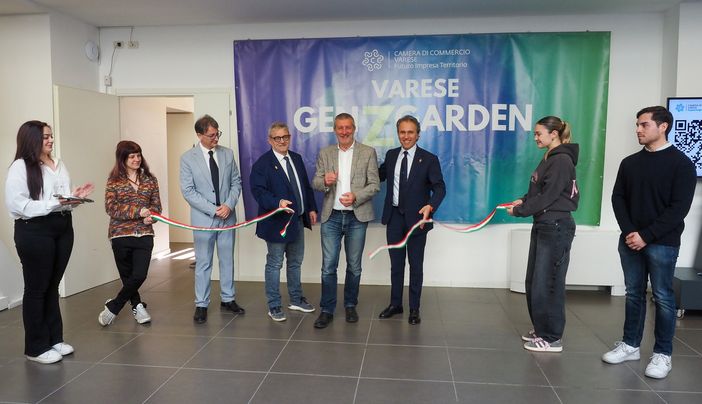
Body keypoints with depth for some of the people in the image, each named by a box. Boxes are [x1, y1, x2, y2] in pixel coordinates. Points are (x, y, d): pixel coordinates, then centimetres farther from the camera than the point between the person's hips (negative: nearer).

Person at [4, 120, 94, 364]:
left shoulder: (59, 165, 13)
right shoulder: (20, 167, -9)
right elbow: (16, 204, -18)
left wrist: (75, 196, 0)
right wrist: (54, 203, -23)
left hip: (62, 228, 7)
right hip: (34, 232, -7)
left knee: (52, 286, 15)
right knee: (36, 288, 3)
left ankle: (54, 339, 26)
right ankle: (36, 347, 15)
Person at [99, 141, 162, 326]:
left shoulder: (150, 180, 7)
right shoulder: (114, 181, 1)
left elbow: (157, 205, 9)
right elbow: (110, 207, -9)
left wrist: (151, 216, -13)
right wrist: (138, 211, -18)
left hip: (144, 234, 2)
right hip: (121, 234, -1)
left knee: (140, 275, -7)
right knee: (127, 275, 9)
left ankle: (112, 307, 15)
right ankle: (137, 306, 32)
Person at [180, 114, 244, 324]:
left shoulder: (227, 153, 4)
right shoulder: (188, 158, -5)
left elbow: (236, 182, 7)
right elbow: (188, 190, -8)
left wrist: (229, 205, -10)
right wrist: (212, 210, -15)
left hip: (227, 216, 3)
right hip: (203, 218, -3)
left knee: (227, 260, 12)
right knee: (203, 263, 5)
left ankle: (228, 299, 26)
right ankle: (201, 305, 16)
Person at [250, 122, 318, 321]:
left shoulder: (297, 158, 11)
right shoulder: (262, 163, -10)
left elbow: (306, 186, 16)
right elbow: (258, 191, -18)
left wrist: (311, 208, 9)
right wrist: (278, 203, -31)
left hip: (298, 219, 7)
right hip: (277, 221, -7)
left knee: (295, 262, 18)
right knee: (274, 264, 3)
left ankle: (296, 299, 33)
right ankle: (274, 306, 15)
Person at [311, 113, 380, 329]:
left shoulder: (368, 152, 1)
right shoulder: (325, 153, 7)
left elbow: (374, 185, -2)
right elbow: (315, 183, 5)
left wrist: (356, 196, -19)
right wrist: (325, 181, -18)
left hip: (357, 217, -1)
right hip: (331, 216, 1)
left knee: (354, 266, 10)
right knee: (328, 266, 0)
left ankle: (350, 305, 27)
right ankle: (327, 310, 12)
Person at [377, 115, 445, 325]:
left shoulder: (429, 159, -7)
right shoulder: (391, 155, 7)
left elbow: (439, 187, -13)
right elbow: (379, 176, 17)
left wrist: (430, 206, -31)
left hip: (416, 218, -3)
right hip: (394, 216, 4)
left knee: (416, 265, 7)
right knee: (396, 263, 14)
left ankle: (414, 309, 20)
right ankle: (395, 304, 28)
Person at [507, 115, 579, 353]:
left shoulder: (562, 160, -14)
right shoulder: (548, 159, 15)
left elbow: (547, 197, -18)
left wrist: (519, 211, -10)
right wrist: (523, 201, 0)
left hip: (557, 228, -9)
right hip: (542, 227, 9)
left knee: (547, 284, -3)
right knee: (533, 282, 13)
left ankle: (552, 338, 9)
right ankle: (541, 330, 26)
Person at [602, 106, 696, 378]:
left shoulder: (681, 163, -4)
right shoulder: (629, 163, 10)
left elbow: (679, 208, -11)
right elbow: (618, 198, 7)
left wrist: (646, 235, -16)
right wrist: (629, 231, -8)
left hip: (663, 243, -4)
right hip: (630, 241, 4)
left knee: (662, 297, 2)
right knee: (634, 294, 11)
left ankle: (663, 354, 13)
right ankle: (630, 345, 21)